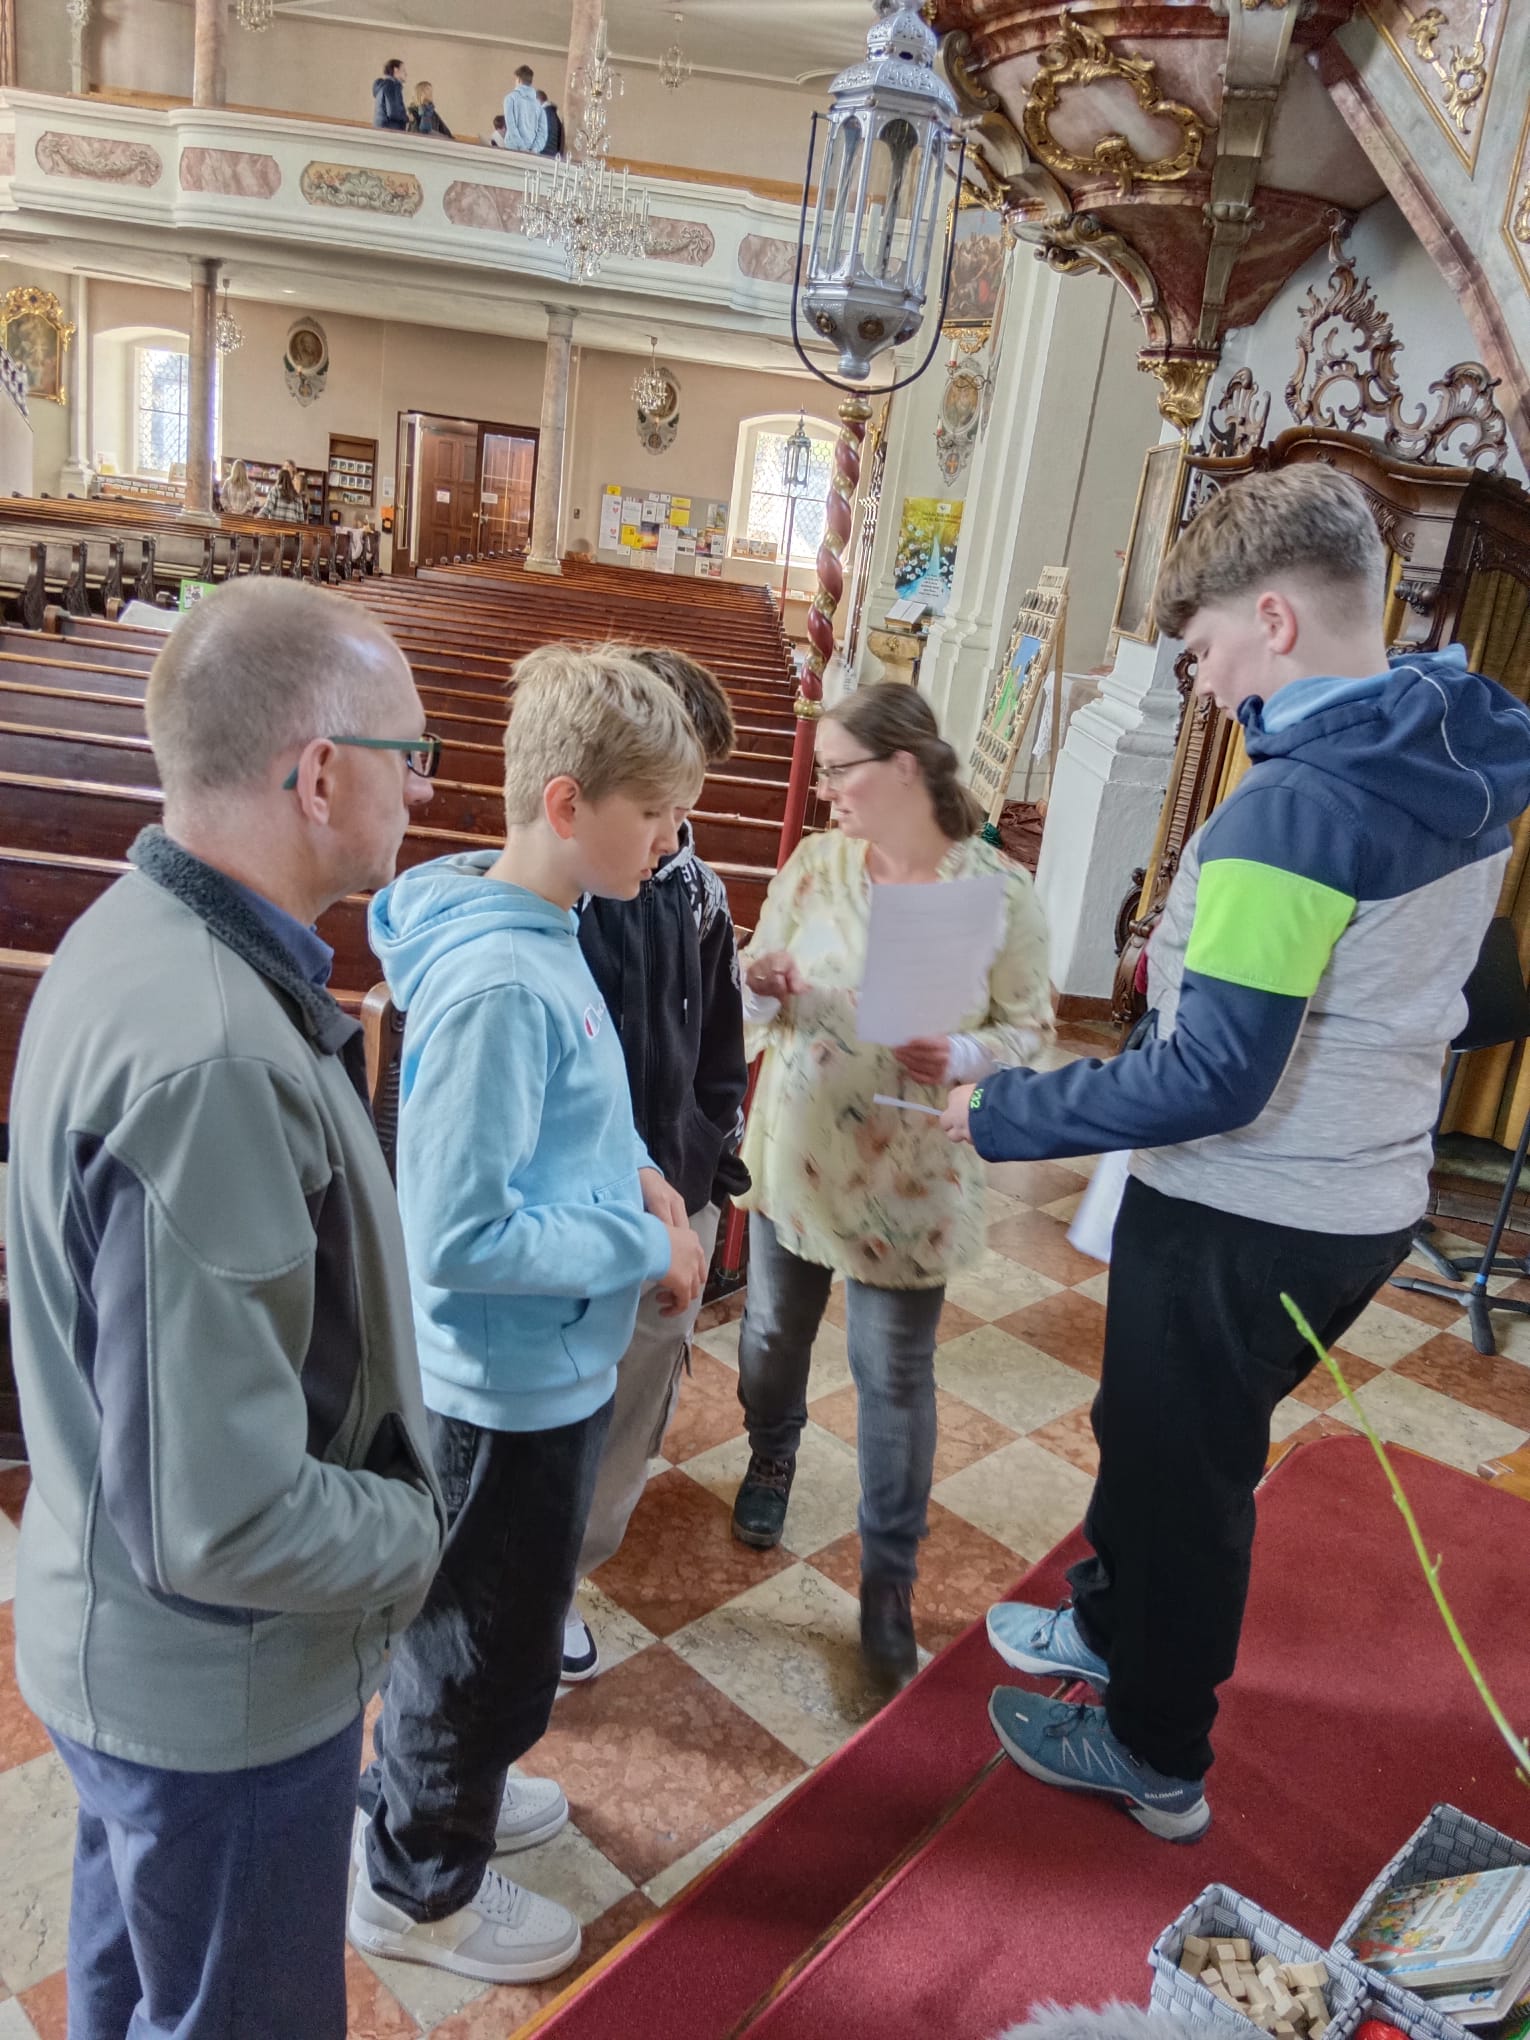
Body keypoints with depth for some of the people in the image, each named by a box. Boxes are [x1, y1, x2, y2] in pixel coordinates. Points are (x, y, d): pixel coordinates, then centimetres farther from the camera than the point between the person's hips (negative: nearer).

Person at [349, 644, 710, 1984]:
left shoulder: (543, 930, -1)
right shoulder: (496, 986, -30)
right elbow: (460, 1240, -29)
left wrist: (632, 1168, -3)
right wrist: (649, 1246, -20)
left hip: (548, 1372, 9)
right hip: (510, 1388, -9)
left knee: (473, 1622, 29)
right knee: (487, 1648, 15)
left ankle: (425, 1789, 54)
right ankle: (420, 1888, 41)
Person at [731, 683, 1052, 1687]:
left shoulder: (1001, 891, -13)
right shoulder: (815, 862, -5)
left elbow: (1031, 1024, -4)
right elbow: (759, 1003, 3)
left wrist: (964, 1057, -25)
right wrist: (763, 988, -21)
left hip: (910, 1178, -3)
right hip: (796, 1152, 4)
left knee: (897, 1376, 7)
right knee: (775, 1329, 21)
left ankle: (889, 1576, 25)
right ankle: (773, 1454, 53)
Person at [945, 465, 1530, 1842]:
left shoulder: (1296, 805, -26)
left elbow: (1211, 1083, -28)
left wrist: (996, 1115, -20)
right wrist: (1201, 951, 10)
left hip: (1246, 1221, -8)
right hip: (1366, 1197, 8)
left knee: (1182, 1466, 13)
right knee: (1158, 1425, 26)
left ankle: (1157, 1758, 35)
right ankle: (1115, 1624, 49)